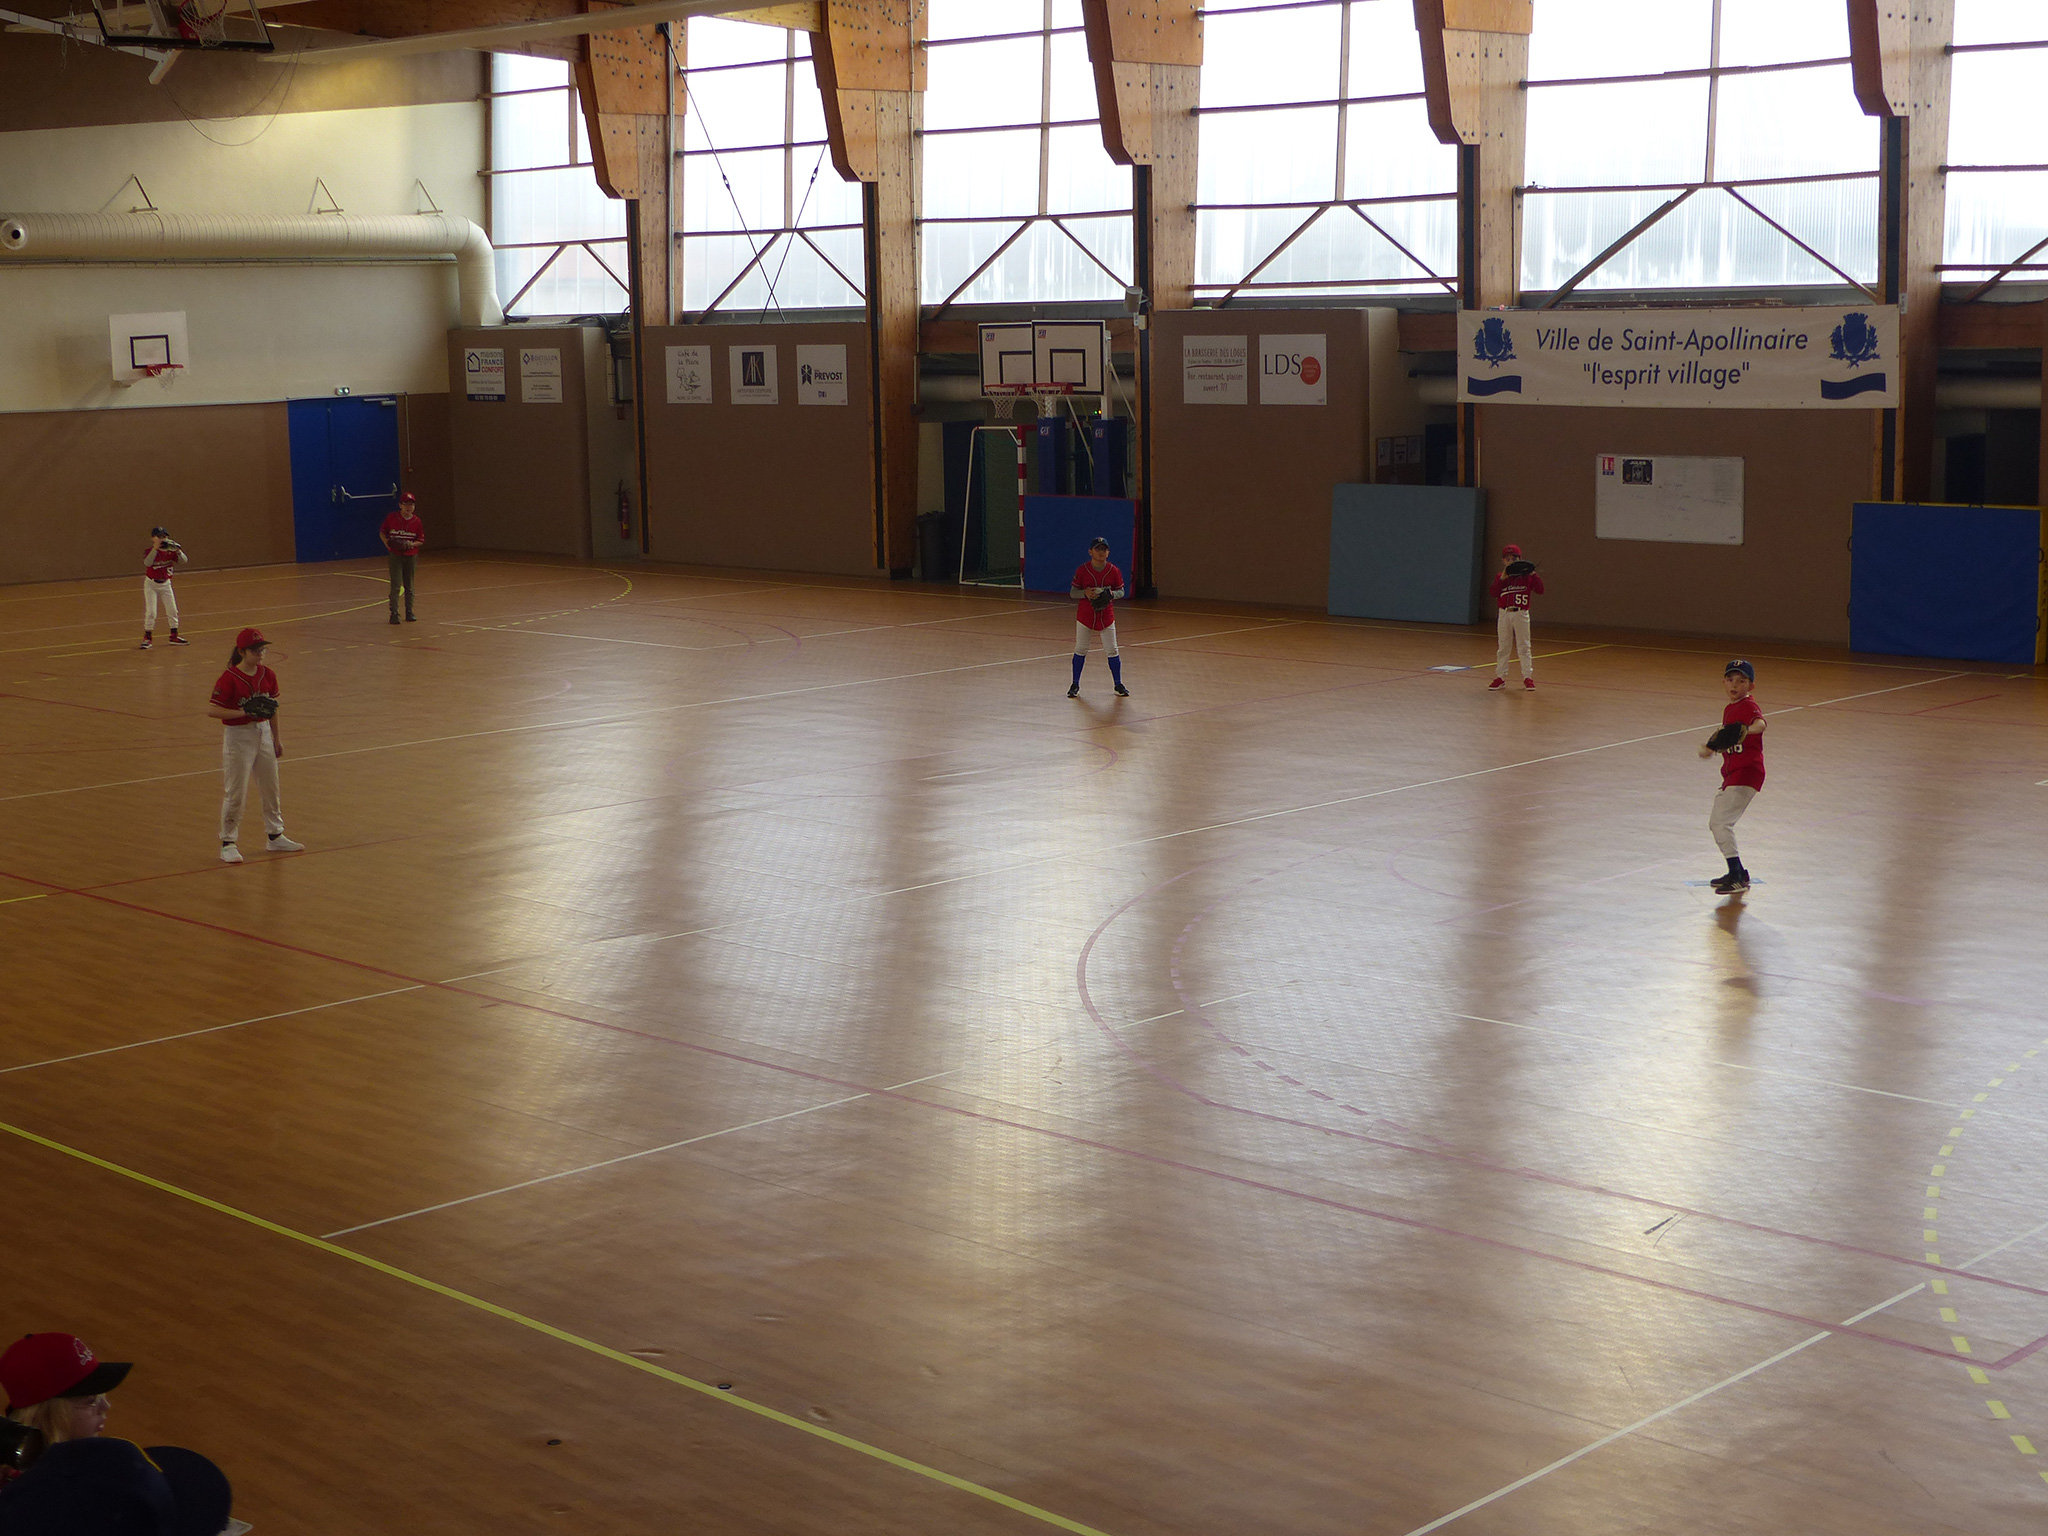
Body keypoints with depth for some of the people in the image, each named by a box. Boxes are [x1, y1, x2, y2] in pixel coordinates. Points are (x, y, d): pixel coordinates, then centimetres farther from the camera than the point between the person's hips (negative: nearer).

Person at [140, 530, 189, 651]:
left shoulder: (170, 551, -5)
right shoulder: (149, 551, -15)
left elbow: (183, 561, -14)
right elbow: (147, 563, -35)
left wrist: (178, 550, -31)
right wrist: (155, 548, -42)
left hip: (165, 583, 4)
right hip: (151, 583, -4)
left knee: (172, 610, 8)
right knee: (151, 612, -7)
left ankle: (174, 636, 21)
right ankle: (147, 638, 3)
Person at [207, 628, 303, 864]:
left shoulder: (267, 675, 3)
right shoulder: (228, 679, -16)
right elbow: (212, 709, -20)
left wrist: (276, 739, 17)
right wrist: (244, 712, -26)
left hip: (263, 733, 6)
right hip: (238, 737, -6)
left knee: (271, 787, 14)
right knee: (235, 793, -2)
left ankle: (275, 837, 28)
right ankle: (228, 843, 8)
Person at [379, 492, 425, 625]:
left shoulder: (417, 522, -2)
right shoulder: (392, 518, -6)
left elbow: (421, 540, 3)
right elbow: (382, 532, 7)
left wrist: (412, 544, -17)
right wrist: (386, 542, -11)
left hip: (411, 556, 2)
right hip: (395, 555, -2)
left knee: (409, 586, 11)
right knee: (396, 585, -9)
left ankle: (409, 612, 24)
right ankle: (394, 613, -5)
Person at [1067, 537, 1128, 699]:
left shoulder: (1113, 571, -4)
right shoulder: (1082, 570, -7)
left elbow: (1121, 591, 4)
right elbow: (1073, 592, -3)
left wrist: (1112, 594, -18)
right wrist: (1085, 593, -23)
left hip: (1106, 616, 1)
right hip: (1085, 615, -1)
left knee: (1112, 651, 0)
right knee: (1080, 650, 5)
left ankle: (1118, 684, 14)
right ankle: (1075, 685, 16)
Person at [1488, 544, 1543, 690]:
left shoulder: (1526, 576, 2)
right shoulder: (1500, 577, 5)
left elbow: (1540, 590, -7)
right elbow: (1494, 593, -10)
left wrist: (1534, 575, -16)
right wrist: (1502, 578, -20)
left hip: (1521, 614, -2)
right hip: (1504, 614, 2)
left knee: (1524, 646, 1)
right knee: (1503, 647, 8)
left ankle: (1528, 677, 6)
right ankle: (1500, 677, 14)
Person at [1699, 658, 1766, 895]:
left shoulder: (1749, 706, -13)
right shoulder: (1729, 709, 16)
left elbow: (1761, 723, -35)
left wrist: (1747, 730, -55)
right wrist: (1710, 748, 11)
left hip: (1747, 773, -10)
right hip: (1731, 774, 10)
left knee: (1722, 822, -16)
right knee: (1714, 823, 18)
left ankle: (1738, 879, -13)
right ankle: (1737, 873, 28)